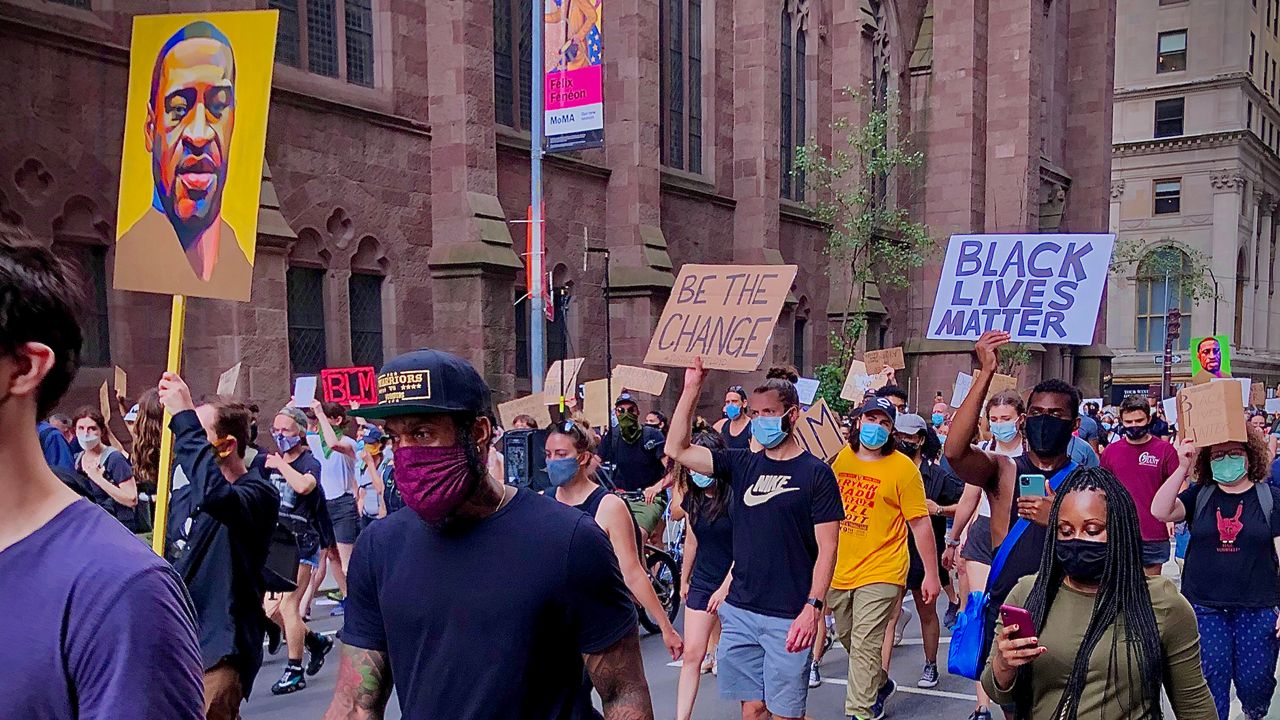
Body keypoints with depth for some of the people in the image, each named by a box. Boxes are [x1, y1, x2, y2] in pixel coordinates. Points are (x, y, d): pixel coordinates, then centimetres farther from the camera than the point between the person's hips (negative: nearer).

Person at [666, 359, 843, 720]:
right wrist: (692, 389, -4)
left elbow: (826, 548, -7)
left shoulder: (816, 473, -4)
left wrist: (813, 606, -17)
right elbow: (677, 449, 1)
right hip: (740, 610, 4)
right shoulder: (743, 465, 8)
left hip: (789, 618, -4)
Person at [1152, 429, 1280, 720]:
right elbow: (1160, 511, -13)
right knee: (1211, 678, -1)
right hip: (1205, 606, 1)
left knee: (1254, 680, 6)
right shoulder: (1200, 495, 4)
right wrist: (1183, 467, -18)